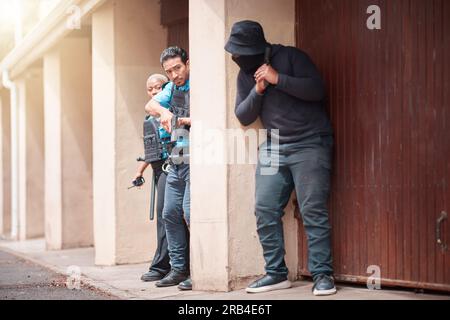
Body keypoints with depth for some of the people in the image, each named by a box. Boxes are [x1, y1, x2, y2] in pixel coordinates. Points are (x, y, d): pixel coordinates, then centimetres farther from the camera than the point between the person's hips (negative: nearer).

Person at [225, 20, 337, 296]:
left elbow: (318, 90, -15)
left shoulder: (291, 57, -7)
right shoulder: (245, 75, 11)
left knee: (313, 211, -11)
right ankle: (276, 273, 7)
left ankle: (323, 275, -6)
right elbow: (243, 116, 8)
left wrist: (279, 79, -21)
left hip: (310, 144, -6)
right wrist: (257, 91, -8)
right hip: (273, 147, 6)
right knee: (265, 210, -1)